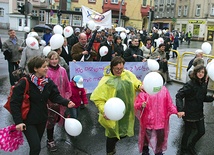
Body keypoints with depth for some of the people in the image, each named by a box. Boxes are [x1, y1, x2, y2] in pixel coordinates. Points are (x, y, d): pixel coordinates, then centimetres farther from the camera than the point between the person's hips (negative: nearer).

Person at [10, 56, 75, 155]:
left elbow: (55, 96, -3)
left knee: (36, 145, 21)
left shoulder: (48, 82, -3)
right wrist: (18, 121, -24)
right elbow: (14, 103, -18)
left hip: (42, 119, 6)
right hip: (28, 121, -5)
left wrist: (66, 102, -23)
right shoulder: (24, 83, -20)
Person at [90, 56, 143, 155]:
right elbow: (98, 98, -17)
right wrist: (103, 110, -30)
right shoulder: (106, 80, -19)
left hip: (126, 112, 5)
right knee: (113, 134, 12)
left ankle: (112, 143, 53)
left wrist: (139, 86, -10)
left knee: (124, 132, 21)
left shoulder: (128, 74, -3)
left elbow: (135, 82, 13)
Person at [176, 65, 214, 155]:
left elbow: (203, 98, 13)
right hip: (189, 113, -7)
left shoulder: (203, 84, 3)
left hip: (199, 113, 7)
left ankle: (191, 146, 39)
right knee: (188, 132, 7)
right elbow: (179, 96, -24)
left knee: (201, 131, 14)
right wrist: (180, 109, -33)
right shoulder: (190, 84, -20)